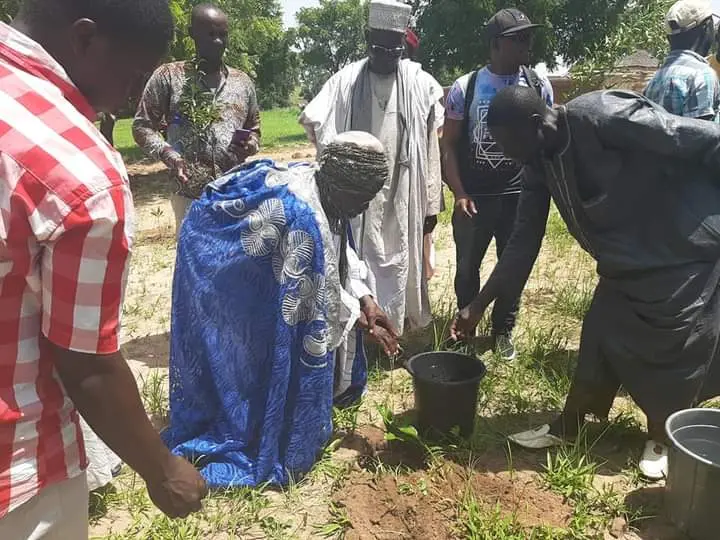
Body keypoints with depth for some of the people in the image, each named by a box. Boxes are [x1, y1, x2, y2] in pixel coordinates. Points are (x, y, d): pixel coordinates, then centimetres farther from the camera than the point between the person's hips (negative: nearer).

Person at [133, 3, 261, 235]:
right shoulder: (169, 76, 2)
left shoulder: (242, 82, 13)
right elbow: (142, 125, 3)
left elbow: (254, 130, 20)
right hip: (189, 194, -3)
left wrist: (251, 145, -3)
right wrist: (166, 152, -15)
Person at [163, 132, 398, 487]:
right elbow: (320, 298, -27)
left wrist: (366, 299, -8)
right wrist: (362, 321, -10)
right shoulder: (304, 217, -37)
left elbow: (340, 255, 3)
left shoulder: (316, 185, -7)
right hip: (220, 278, -10)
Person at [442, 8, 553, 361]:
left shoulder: (539, 86, 2)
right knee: (467, 267, 10)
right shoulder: (465, 87, -3)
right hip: (474, 197, -1)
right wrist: (459, 194, -9)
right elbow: (449, 145, -1)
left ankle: (503, 332, 28)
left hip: (520, 196, 1)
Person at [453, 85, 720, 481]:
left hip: (686, 255, -6)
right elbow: (525, 237, 0)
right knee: (597, 345, 11)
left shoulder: (604, 116, -30)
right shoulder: (540, 161, -6)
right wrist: (479, 305, 0)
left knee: (675, 350, 7)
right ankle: (565, 428, 28)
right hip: (624, 263, 7)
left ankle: (662, 439, 30)